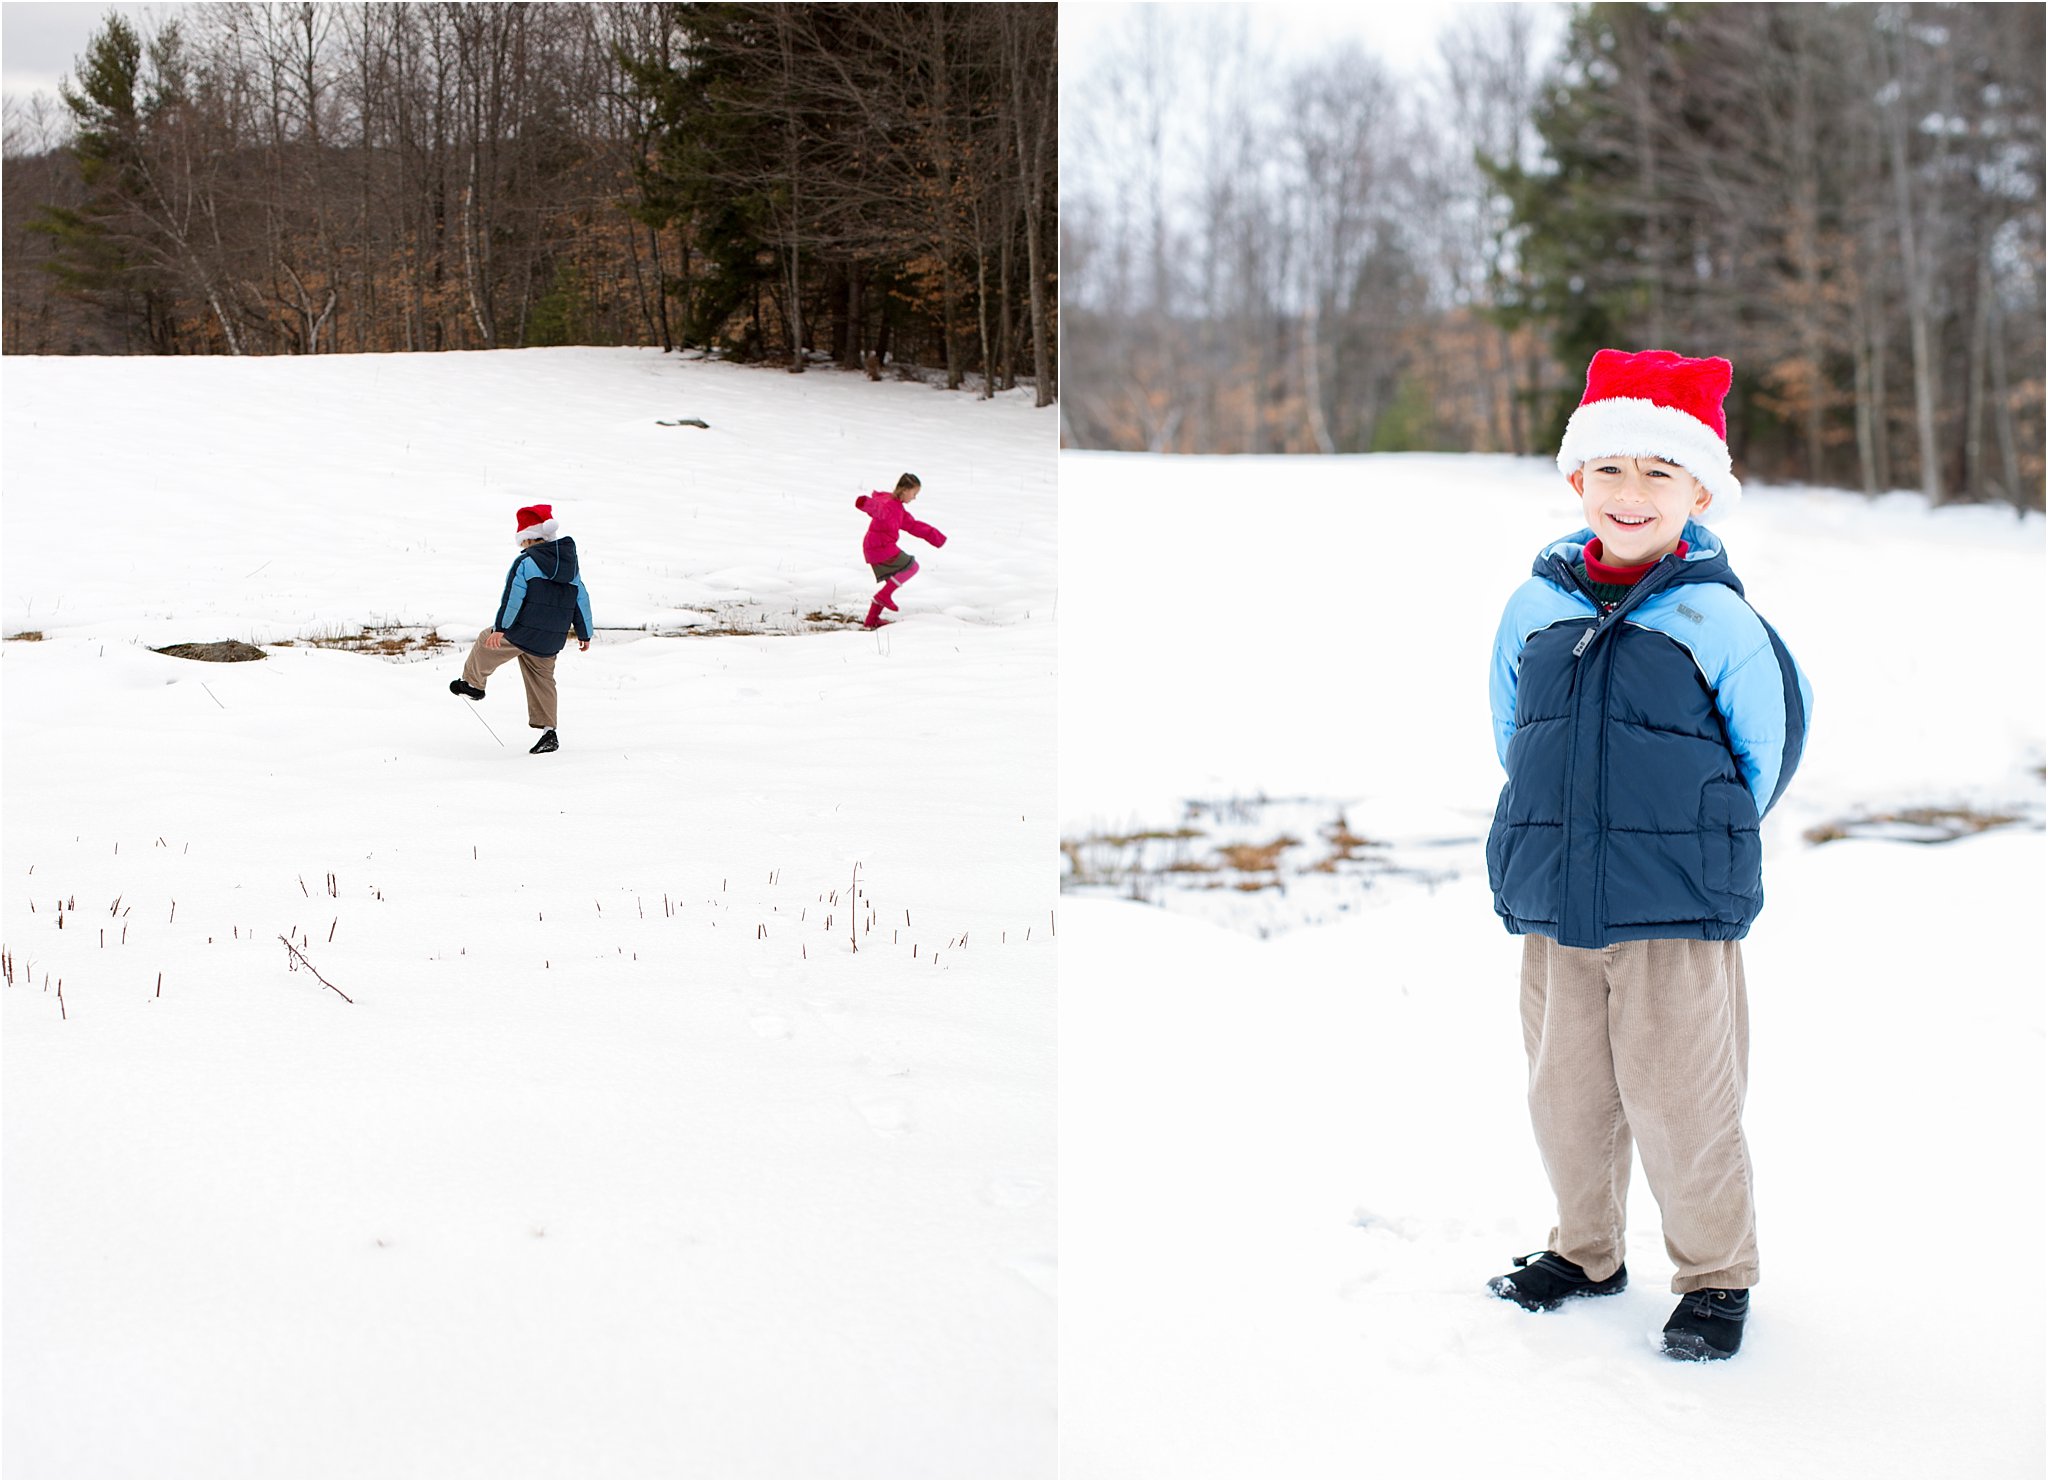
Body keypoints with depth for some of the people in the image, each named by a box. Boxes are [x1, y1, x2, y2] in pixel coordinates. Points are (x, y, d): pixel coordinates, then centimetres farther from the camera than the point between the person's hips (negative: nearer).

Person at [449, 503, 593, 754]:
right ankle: (547, 730, 5)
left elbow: (513, 596, -17)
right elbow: (581, 599, 14)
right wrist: (584, 633, 21)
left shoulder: (526, 562, -9)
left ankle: (473, 684, 34)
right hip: (551, 641, 6)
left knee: (486, 644, 20)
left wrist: (500, 627, -18)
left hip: (520, 632, -6)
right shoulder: (570, 563, 11)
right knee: (542, 679, 13)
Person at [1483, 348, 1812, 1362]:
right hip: (1552, 910, 4)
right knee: (1565, 1096, 14)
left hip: (1680, 917, -4)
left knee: (1681, 1106, 1)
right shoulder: (1535, 608, 2)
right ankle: (1586, 1251, 35)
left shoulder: (1718, 620, -9)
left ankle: (1716, 1276, 20)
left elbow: (1771, 741, 1)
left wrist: (1707, 848, 9)